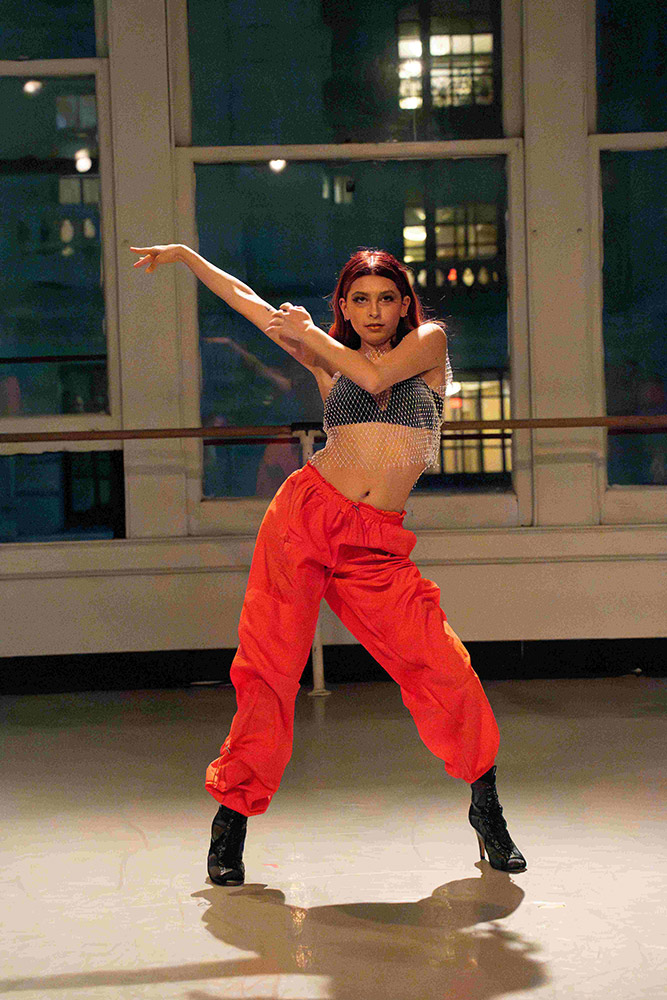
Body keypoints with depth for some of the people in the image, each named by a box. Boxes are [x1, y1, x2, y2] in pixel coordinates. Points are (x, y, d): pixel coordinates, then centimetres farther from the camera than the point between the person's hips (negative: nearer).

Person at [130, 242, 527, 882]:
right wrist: (185, 254, 16)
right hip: (304, 516, 1)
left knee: (443, 667, -10)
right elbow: (248, 301, 17)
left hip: (377, 549, -1)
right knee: (268, 670, -4)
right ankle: (231, 819, 10)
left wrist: (306, 332, 2)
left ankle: (486, 808, 10)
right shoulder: (327, 358, 14)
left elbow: (376, 375, -9)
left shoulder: (430, 342, 10)